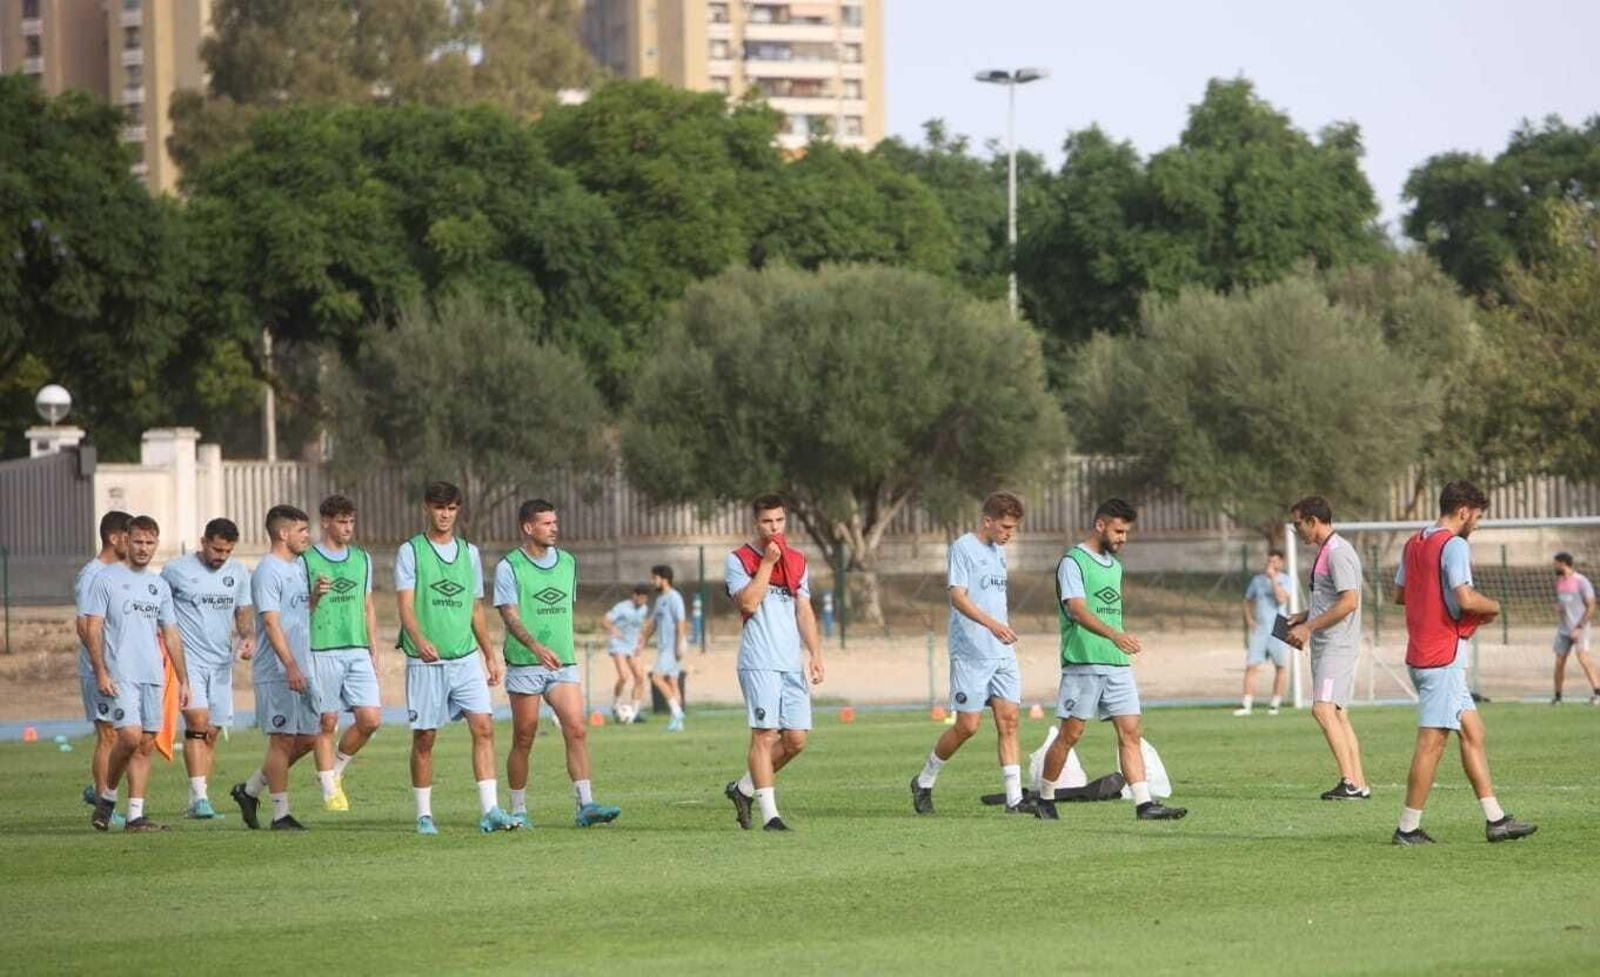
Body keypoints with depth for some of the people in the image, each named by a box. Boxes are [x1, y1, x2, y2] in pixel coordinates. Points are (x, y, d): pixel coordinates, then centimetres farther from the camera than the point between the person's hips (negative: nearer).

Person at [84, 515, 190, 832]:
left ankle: (135, 815, 3)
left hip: (153, 676, 6)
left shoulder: (160, 585, 16)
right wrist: (101, 672, -14)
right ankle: (108, 798, 2)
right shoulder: (107, 579, -1)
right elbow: (92, 629, -4)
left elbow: (171, 636, 19)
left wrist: (183, 680, 14)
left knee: (146, 744, 2)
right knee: (130, 736, -18)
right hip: (120, 675, -5)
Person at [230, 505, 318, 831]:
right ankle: (281, 814, 1)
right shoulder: (268, 571, -12)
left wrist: (317, 596, 4)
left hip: (301, 670, 9)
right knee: (283, 739, -5)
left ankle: (250, 790, 21)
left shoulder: (299, 565, 15)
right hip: (276, 672, -9)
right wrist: (290, 666, -25)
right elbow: (271, 622, -19)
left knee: (307, 738, 10)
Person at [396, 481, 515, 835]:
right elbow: (406, 606, -11)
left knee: (483, 727, -10)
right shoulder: (410, 552, -1)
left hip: (466, 659, 3)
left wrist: (490, 655, 18)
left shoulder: (470, 553, 13)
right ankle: (424, 815, 12)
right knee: (424, 738, 2)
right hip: (425, 661, -3)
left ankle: (490, 811, -12)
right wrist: (420, 640, -28)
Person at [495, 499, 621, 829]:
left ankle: (585, 805, -15)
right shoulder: (509, 567, -5)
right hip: (524, 665, -4)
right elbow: (510, 615, -15)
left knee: (577, 730, -11)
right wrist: (536, 646, -29)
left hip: (563, 663, 4)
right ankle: (518, 811, 14)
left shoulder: (568, 563, 13)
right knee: (523, 740, 2)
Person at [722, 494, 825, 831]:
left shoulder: (797, 561, 16)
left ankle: (743, 788, 20)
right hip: (758, 662, -6)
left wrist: (815, 653, 8)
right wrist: (767, 563, -12)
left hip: (792, 663, 6)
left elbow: (804, 612, 17)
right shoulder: (739, 559, 0)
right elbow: (748, 603, -14)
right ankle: (769, 814, -9)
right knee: (764, 736, -10)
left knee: (796, 738, 2)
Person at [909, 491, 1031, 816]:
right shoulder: (962, 548, -9)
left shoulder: (998, 551, 16)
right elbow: (958, 597, -19)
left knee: (1008, 721, -2)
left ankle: (1014, 798, -5)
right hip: (970, 654, -7)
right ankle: (924, 782, 15)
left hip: (1002, 653, 7)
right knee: (968, 725, -5)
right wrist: (991, 623, -32)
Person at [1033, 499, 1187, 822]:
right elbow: (1078, 611, -21)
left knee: (1131, 733, -3)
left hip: (1118, 665, 7)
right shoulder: (1073, 562, -8)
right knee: (1071, 734, -1)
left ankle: (1144, 804, -8)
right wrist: (1115, 635, -35)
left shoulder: (1115, 566, 18)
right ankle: (1044, 799, 14)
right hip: (1083, 664, -7)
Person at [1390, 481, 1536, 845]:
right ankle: (1408, 829, -3)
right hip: (1444, 655, -10)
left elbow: (1399, 593, 23)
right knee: (1432, 740, -5)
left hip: (1421, 652, 10)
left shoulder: (1414, 544, 14)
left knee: (1473, 733, 12)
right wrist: (1493, 607, -4)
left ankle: (1495, 819, 12)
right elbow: (1466, 599, -24)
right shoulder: (1454, 545, -14)